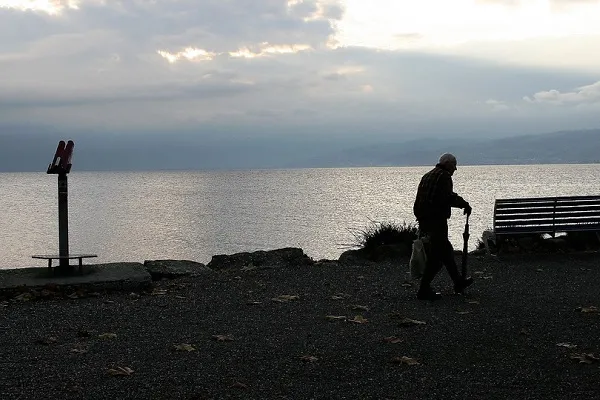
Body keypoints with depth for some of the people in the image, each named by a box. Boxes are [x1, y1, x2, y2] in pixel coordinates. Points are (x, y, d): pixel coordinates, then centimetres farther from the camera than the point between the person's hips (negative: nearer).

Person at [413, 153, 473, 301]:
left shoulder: (427, 176, 19)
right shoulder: (444, 176, -8)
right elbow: (448, 197, -21)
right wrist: (465, 205, -7)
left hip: (423, 220, 10)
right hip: (437, 220, -10)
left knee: (446, 249, 21)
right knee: (436, 255, -4)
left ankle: (458, 282, 33)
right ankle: (424, 290, -5)